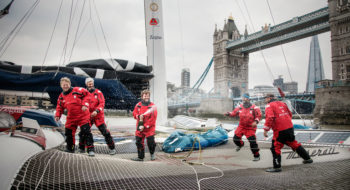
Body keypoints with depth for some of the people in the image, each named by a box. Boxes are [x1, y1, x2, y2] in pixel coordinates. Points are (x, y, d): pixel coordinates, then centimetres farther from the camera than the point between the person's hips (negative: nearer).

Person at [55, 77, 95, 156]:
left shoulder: (77, 90, -9)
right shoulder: (61, 97, 7)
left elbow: (86, 94, -5)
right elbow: (60, 107, 15)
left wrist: (85, 104, -16)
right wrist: (57, 115, -1)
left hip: (83, 115, -5)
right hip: (71, 117, 5)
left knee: (86, 132, -12)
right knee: (69, 132, 10)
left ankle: (90, 149, -8)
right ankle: (70, 148, 31)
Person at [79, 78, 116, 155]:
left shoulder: (98, 92, 0)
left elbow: (102, 103, -8)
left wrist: (97, 111, -23)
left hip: (98, 116, -2)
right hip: (88, 116, 2)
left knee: (105, 132, -7)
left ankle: (112, 148, 3)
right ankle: (81, 148, 21)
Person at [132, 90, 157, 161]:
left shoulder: (152, 106, -7)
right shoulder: (138, 105, 8)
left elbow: (153, 118, -12)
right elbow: (134, 113, 11)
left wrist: (145, 126, -16)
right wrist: (139, 116, -13)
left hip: (149, 128, -4)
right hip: (139, 128, 4)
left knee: (150, 142, -6)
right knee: (139, 142, 7)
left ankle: (152, 154, 24)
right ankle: (140, 157, 21)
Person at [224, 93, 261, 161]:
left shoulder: (254, 108, -14)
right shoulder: (240, 107, -3)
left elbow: (259, 115, -8)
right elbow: (234, 113, 3)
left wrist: (256, 121, -24)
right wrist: (229, 114, -16)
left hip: (250, 127, -4)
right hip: (241, 126, 4)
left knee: (252, 141, -15)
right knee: (236, 138, 9)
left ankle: (257, 156, 2)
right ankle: (240, 144, 47)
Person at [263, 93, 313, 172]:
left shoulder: (269, 106, -6)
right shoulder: (282, 103, 15)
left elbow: (270, 118, -21)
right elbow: (290, 114, 21)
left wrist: (266, 129, -17)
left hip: (280, 130, -8)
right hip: (290, 128, 8)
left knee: (275, 148, -1)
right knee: (294, 143, 24)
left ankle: (277, 167, -1)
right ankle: (307, 158, 35)